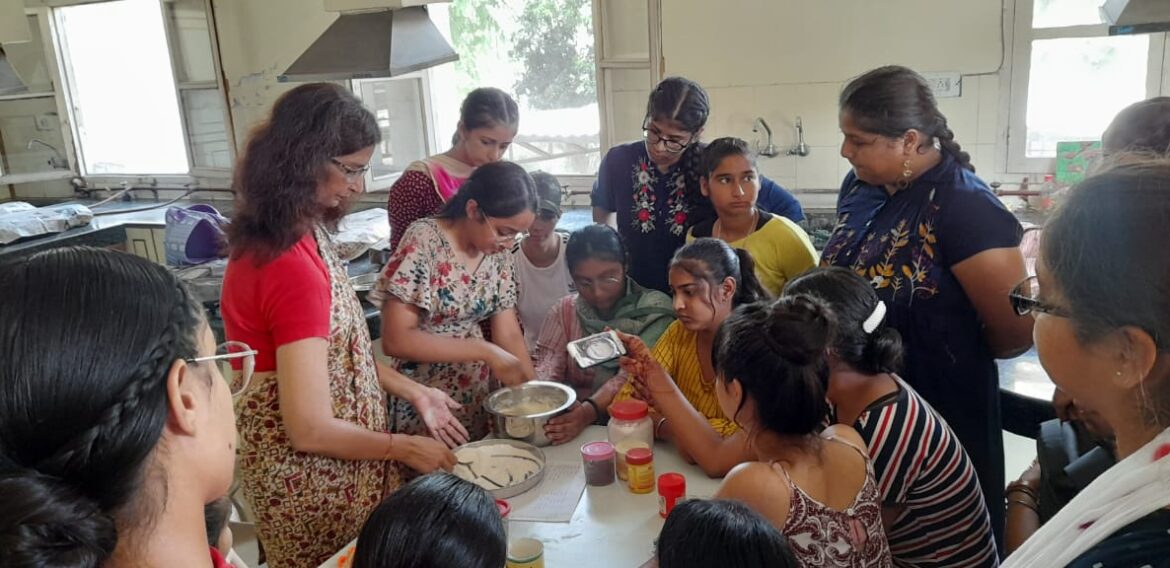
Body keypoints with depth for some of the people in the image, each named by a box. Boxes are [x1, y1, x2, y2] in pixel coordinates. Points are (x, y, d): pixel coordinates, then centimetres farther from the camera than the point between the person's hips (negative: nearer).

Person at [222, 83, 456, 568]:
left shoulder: (298, 236, 0)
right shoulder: (292, 268, -29)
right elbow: (310, 429, -26)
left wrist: (410, 391, 7)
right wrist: (402, 447, -13)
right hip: (309, 478, -9)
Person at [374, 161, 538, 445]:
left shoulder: (499, 255, -2)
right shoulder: (425, 241, -18)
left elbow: (509, 335, 1)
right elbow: (395, 339, -22)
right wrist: (484, 351, -23)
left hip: (477, 399, 5)